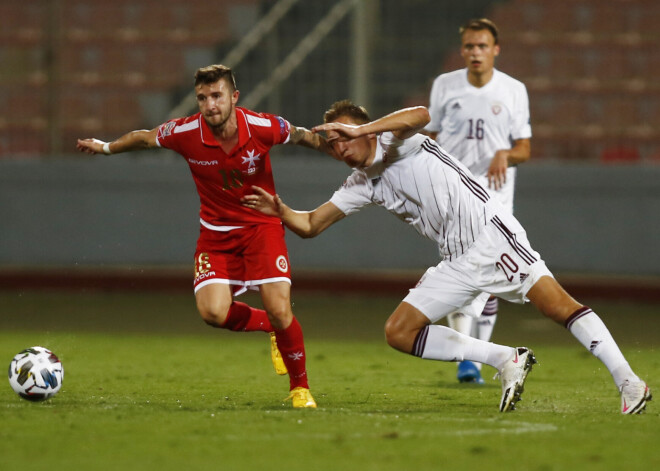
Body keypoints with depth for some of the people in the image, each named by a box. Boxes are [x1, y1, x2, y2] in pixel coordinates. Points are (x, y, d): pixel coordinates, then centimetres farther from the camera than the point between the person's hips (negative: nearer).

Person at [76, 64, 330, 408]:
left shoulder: (263, 127, -20)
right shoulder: (185, 133, -17)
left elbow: (302, 136, 1)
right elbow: (144, 138, 5)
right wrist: (106, 147, 17)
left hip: (262, 225, -1)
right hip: (216, 231, 1)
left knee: (279, 310, -16)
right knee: (213, 312, -18)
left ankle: (300, 387, 8)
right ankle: (271, 328, 15)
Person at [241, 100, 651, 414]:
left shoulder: (396, 141, -3)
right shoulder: (361, 184, 15)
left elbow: (420, 115, -27)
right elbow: (310, 225, 13)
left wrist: (360, 128, -28)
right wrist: (280, 210, -7)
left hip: (491, 232, -8)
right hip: (459, 265, 8)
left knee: (557, 304, -21)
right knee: (399, 332, 0)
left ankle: (628, 382, -19)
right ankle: (507, 360, -1)